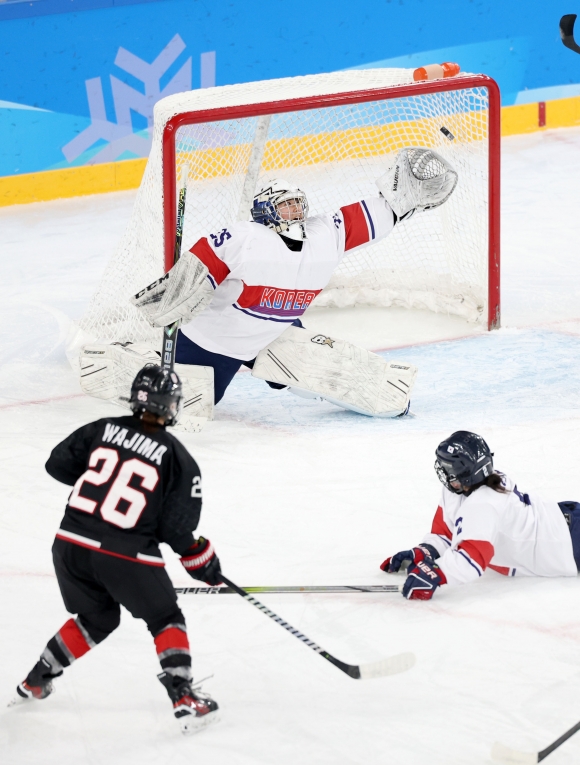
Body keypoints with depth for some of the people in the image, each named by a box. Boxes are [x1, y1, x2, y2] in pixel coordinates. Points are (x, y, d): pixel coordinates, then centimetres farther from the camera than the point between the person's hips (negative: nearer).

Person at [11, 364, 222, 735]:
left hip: (71, 545, 5)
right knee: (166, 620, 15)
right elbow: (175, 528, -6)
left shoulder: (102, 430, 4)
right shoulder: (177, 458, -4)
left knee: (97, 618, 29)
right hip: (126, 557, -5)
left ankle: (36, 682, 35)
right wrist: (202, 561, 10)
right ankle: (186, 700, 2)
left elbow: (58, 464, 11)